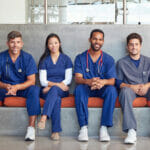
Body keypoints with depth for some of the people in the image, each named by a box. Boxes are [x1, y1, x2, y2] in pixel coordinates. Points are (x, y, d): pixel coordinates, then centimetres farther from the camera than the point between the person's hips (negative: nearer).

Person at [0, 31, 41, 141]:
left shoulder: (27, 58, -3)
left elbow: (31, 81, -10)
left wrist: (17, 87, -27)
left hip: (23, 89, -1)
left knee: (34, 89, -33)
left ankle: (31, 127, -35)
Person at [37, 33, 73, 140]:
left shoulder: (66, 59, 11)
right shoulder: (44, 60, 11)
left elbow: (68, 80, 1)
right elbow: (43, 81, 1)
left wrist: (51, 86, -12)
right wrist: (57, 84, -16)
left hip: (62, 91, 0)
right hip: (47, 91, 0)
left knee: (54, 90, -37)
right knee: (57, 98, -35)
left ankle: (44, 117, -53)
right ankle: (56, 131, -43)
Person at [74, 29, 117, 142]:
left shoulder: (108, 59, 4)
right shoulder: (80, 58, 3)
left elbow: (112, 80, -7)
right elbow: (78, 78, -10)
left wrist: (103, 82, -34)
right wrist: (88, 81, -35)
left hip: (102, 90, 1)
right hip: (86, 90, 0)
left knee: (112, 90, -32)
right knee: (79, 88, -34)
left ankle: (104, 127, -31)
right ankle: (83, 127, -34)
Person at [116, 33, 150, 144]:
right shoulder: (122, 63, 12)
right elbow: (118, 82, 4)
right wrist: (131, 86, -14)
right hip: (130, 89, -1)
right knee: (125, 90, -38)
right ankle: (131, 131, -48)